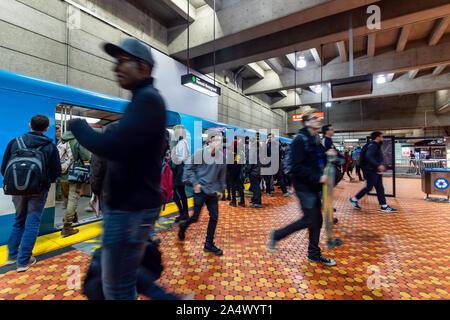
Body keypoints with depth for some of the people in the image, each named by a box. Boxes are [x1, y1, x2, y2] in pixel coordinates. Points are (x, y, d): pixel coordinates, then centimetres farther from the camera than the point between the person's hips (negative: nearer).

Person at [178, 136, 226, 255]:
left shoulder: (221, 157, 1)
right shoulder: (200, 153, -9)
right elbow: (189, 168, -4)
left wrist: (220, 189, 11)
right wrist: (195, 183, -10)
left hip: (213, 192, 4)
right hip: (200, 190, -4)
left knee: (214, 217, 4)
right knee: (195, 217, 4)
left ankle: (209, 244, 21)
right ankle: (183, 226, 39)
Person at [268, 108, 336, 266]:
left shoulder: (315, 140, 13)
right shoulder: (300, 140, -15)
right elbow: (298, 167, -23)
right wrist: (318, 178, -22)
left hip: (314, 187, 9)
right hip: (304, 187, -9)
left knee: (317, 220, 13)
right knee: (309, 220, -2)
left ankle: (314, 254, 29)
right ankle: (277, 235, 15)